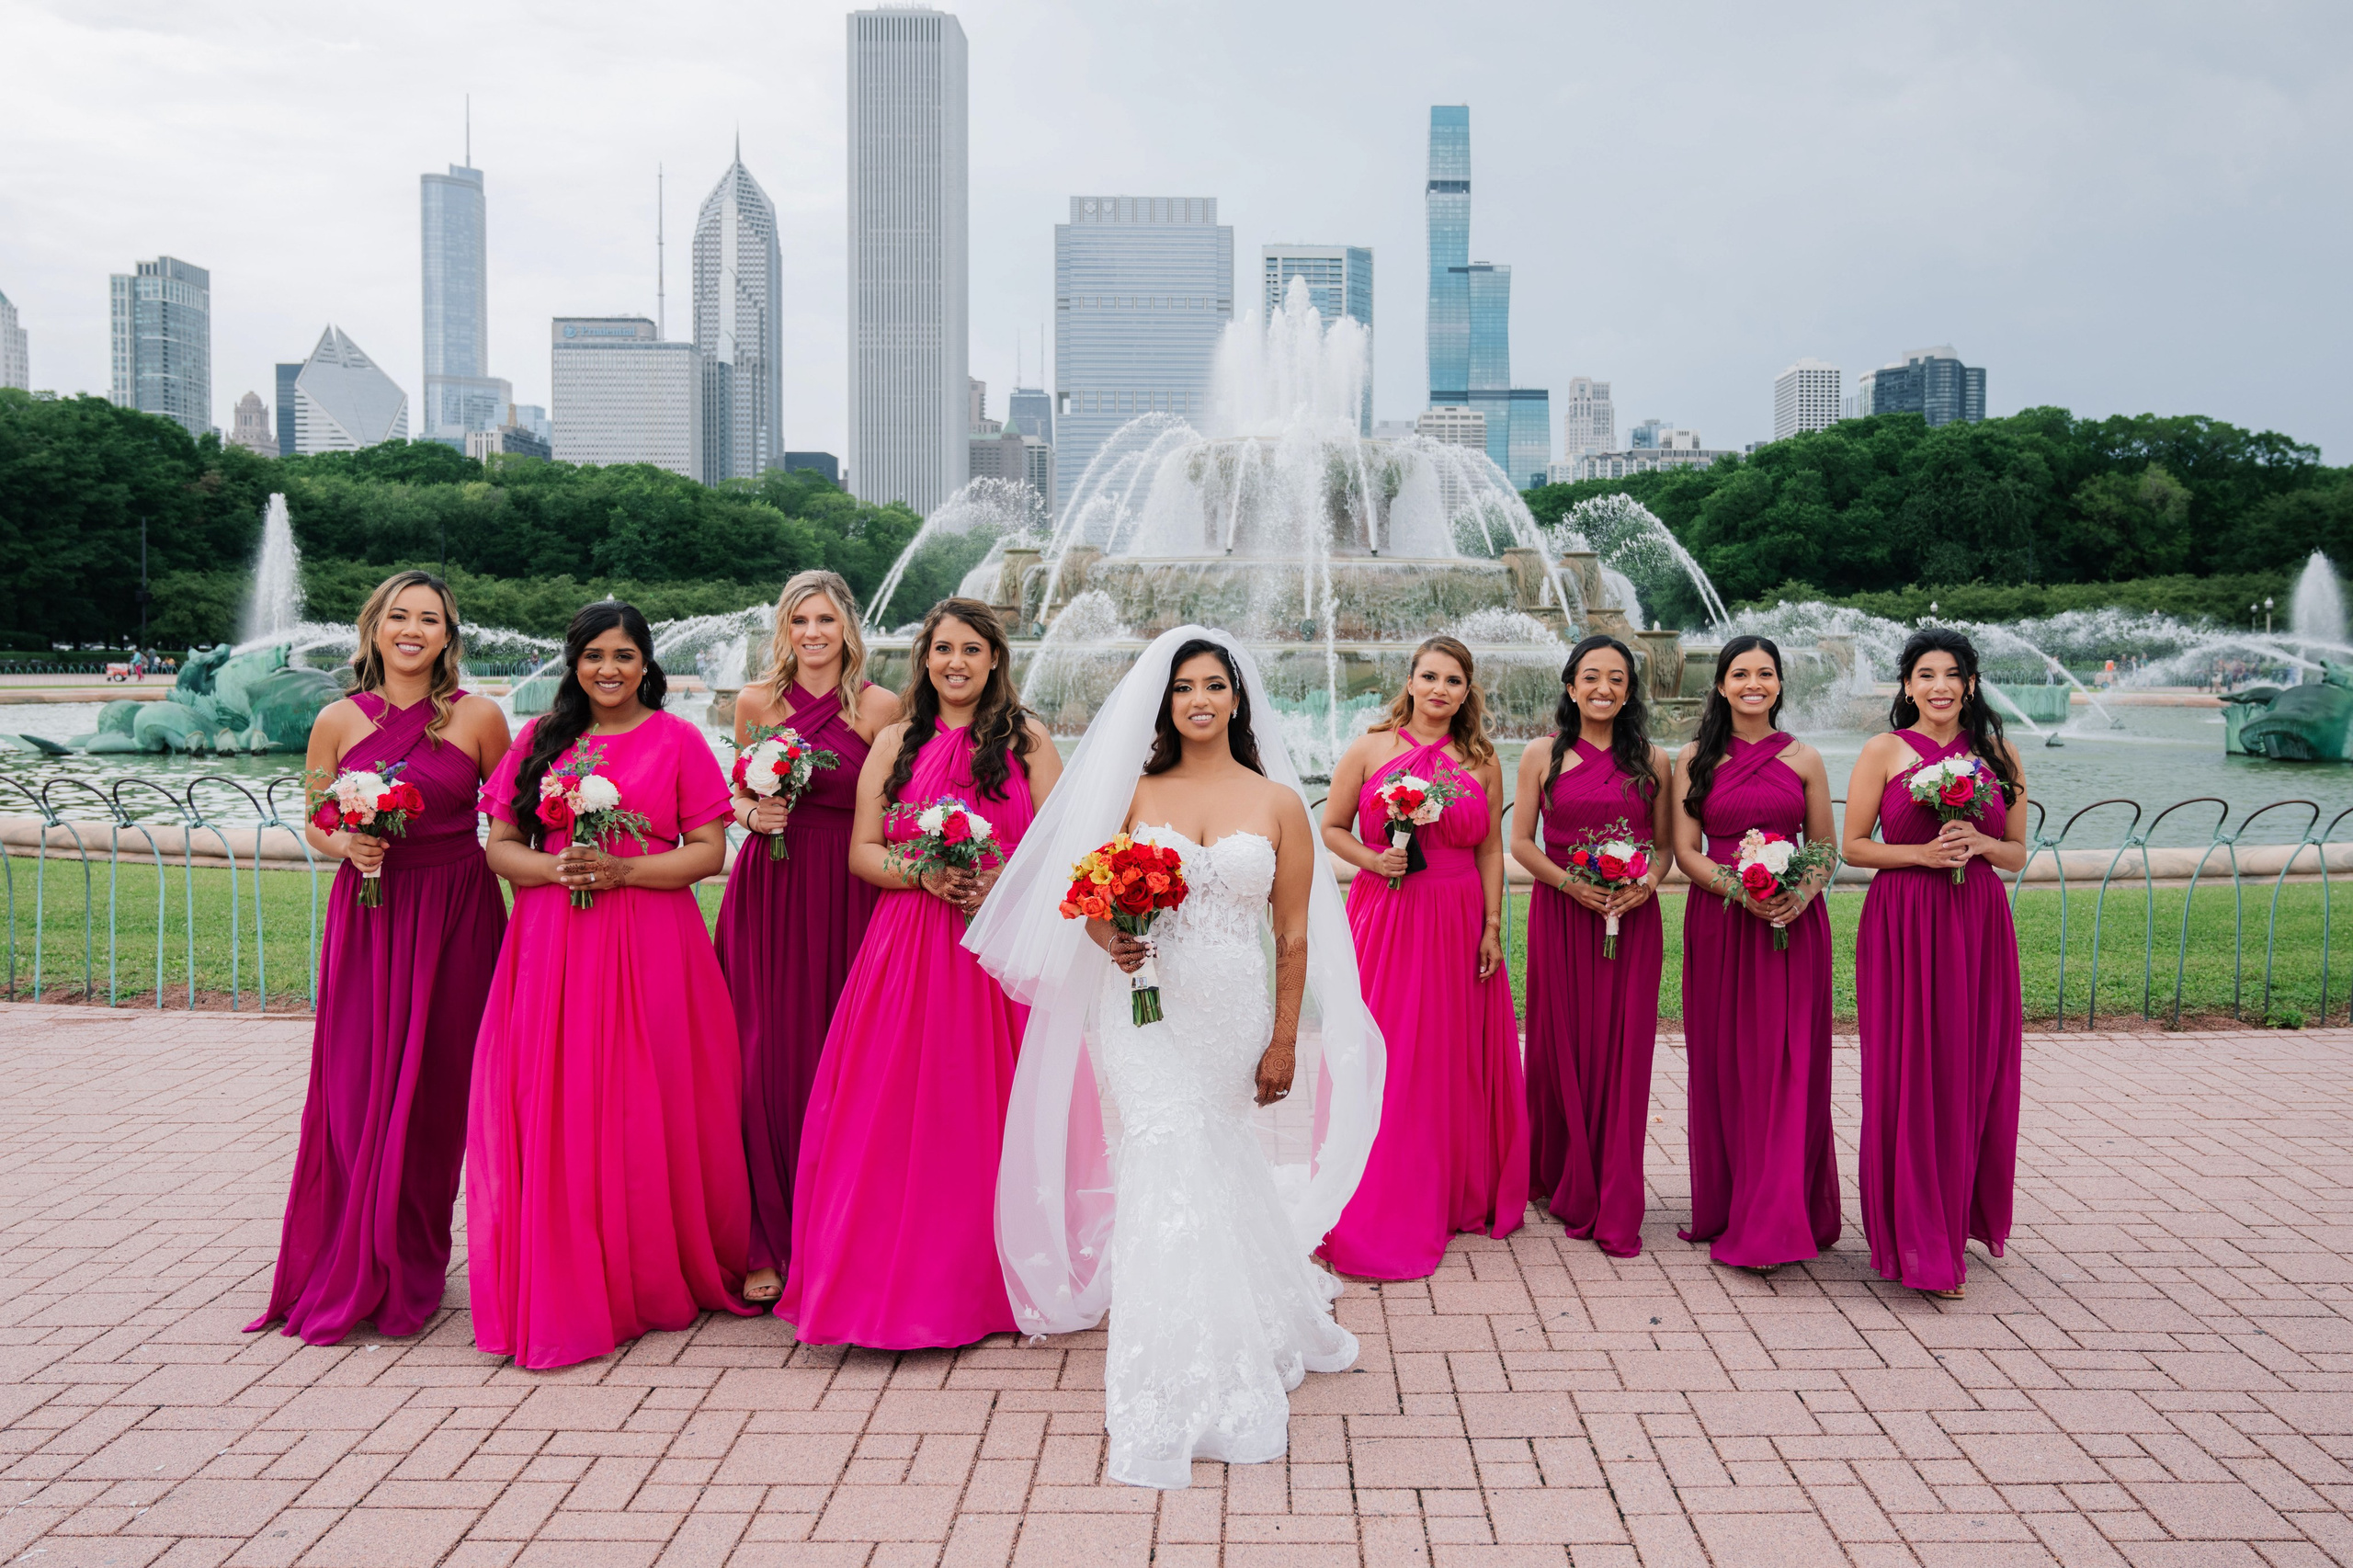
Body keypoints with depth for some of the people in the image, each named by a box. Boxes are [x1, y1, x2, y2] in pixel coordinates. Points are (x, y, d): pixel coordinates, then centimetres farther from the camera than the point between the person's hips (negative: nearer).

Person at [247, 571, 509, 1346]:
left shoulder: (477, 717, -2)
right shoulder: (339, 721, 3)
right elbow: (315, 824, 13)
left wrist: (525, 922, -1)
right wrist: (347, 845, -9)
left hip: (454, 918, -1)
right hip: (366, 915, 1)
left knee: (433, 1092, 3)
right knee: (354, 1092, 0)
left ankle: (411, 1271, 20)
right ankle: (345, 1273, 17)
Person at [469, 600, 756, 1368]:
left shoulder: (677, 740, 3)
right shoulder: (539, 739, 12)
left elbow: (709, 850, -2)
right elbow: (499, 845, 10)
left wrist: (621, 869, -14)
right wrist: (554, 867, -10)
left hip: (651, 950, -2)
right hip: (552, 949, 3)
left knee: (647, 1114, 1)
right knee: (553, 1113, 0)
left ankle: (655, 1281, 17)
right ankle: (559, 1288, 11)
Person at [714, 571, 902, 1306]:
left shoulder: (879, 707, 1)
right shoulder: (757, 701, 8)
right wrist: (751, 813, -4)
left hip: (848, 899, -2)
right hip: (767, 895, 2)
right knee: (764, 1061, -1)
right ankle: (767, 1246, 10)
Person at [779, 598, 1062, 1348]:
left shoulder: (1027, 739, 6)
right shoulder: (896, 743, 10)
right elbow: (863, 851, 7)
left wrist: (1004, 883, -15)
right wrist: (923, 873, -11)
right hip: (907, 947, 1)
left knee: (985, 1113, 2)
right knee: (894, 1114, -2)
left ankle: (986, 1283, 15)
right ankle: (891, 1281, 8)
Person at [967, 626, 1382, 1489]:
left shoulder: (1278, 803, 4)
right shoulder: (1135, 794, 5)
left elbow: (1294, 938, 4)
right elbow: (1094, 905, 8)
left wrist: (1285, 1043, 2)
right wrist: (1113, 942, -14)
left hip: (1234, 1015, 1)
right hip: (1145, 1011, 0)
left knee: (1207, 1172, 9)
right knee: (1174, 1168, -11)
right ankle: (1180, 1399, -1)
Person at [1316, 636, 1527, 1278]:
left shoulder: (1481, 762, 7)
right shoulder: (1370, 750, 1)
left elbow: (1491, 850, 8)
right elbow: (1332, 827, 5)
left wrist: (1493, 927, 2)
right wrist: (1372, 859, -13)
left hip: (1458, 924, 2)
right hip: (1383, 917, -2)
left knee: (1455, 1057, 8)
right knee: (1382, 1058, -2)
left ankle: (1458, 1197, 24)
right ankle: (1381, 1212, 9)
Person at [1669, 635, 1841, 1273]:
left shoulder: (1804, 759, 7)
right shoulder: (1696, 759, 5)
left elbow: (1825, 848, 9)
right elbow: (1685, 850, 1)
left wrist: (1803, 895, -11)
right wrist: (1740, 890, -15)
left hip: (1792, 922, 0)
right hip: (1718, 922, 0)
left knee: (1787, 1066, -2)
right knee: (1724, 1065, 3)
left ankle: (1778, 1219, 3)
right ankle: (1728, 1208, 15)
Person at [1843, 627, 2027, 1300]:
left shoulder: (2000, 755, 10)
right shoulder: (1884, 751, 1)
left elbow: (2017, 854, 13)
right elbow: (1853, 845, 0)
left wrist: (1978, 842, -8)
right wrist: (1921, 853, -14)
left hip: (1979, 924, 3)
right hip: (1903, 925, -3)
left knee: (1975, 1074, 5)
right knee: (1911, 1075, -3)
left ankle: (1962, 1217, 23)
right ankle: (1920, 1245, 6)